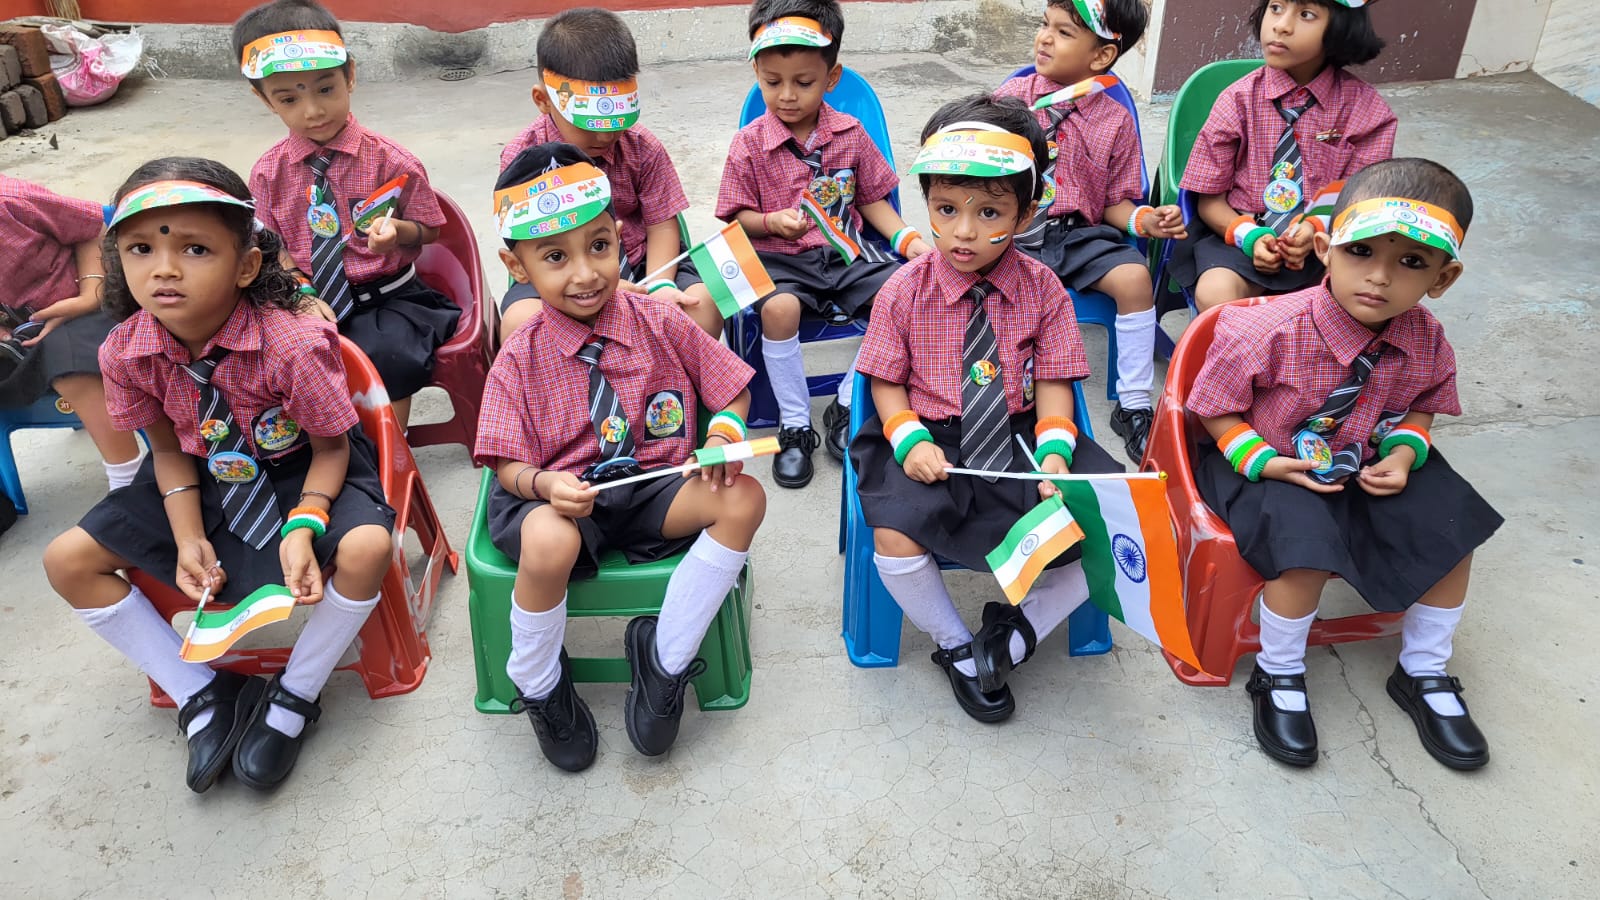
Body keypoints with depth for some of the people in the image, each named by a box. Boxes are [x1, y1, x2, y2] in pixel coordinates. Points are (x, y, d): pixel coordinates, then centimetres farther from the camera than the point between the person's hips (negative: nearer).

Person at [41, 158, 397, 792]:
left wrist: (304, 528, -30)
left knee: (366, 549, -34)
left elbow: (331, 446, -16)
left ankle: (293, 697, -5)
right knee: (67, 561, -4)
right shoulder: (127, 352, -15)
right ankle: (203, 696, 7)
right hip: (206, 478, 5)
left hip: (302, 471, -4)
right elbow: (168, 449, 0)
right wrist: (189, 538, -11)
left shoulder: (294, 342, -29)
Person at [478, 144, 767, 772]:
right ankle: (538, 687, -3)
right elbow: (508, 465, -3)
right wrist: (544, 485, -27)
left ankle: (665, 660, -9)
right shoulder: (520, 360, -3)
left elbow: (733, 390, 9)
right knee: (549, 543, -38)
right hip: (561, 496, -2)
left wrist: (725, 430, -14)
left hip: (654, 489, 2)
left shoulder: (661, 325, 0)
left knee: (744, 499, -26)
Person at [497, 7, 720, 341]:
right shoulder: (522, 155, -9)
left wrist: (659, 285, -22)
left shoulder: (642, 147, -3)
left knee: (704, 302, -24)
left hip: (638, 265, 2)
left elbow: (661, 226, -1)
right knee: (519, 322, -32)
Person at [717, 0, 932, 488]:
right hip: (780, 258, -3)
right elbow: (737, 218, 0)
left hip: (846, 250, 3)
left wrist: (908, 239, -4)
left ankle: (847, 406, -4)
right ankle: (794, 425, -14)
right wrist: (773, 222, -21)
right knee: (779, 308, -35)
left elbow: (872, 200, 12)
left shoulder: (850, 135, 5)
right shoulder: (749, 145, -2)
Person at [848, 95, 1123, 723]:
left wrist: (1054, 449, -18)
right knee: (895, 539, -28)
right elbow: (888, 383, 1)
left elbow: (1053, 383, 0)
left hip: (1020, 437, 2)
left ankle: (1019, 629, 6)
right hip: (934, 444, -1)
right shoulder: (905, 291, -4)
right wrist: (910, 440, -17)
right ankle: (957, 647, 4)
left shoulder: (1042, 288, -1)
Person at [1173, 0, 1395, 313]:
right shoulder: (1239, 100, -3)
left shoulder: (1366, 109, -2)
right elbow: (1210, 199, 1)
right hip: (1241, 234, -1)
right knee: (1215, 295, -33)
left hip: (1326, 243, 1)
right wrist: (1248, 236, -18)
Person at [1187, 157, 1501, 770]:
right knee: (1308, 547, -29)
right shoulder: (1267, 331, -26)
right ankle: (1278, 677, 0)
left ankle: (1424, 674, 20)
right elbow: (1214, 409, -13)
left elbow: (1422, 406, 10)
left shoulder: (1427, 341, -10)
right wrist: (1263, 461, -24)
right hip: (1267, 467, -5)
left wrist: (1404, 453, -10)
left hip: (1367, 469, 6)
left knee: (1452, 530, -5)